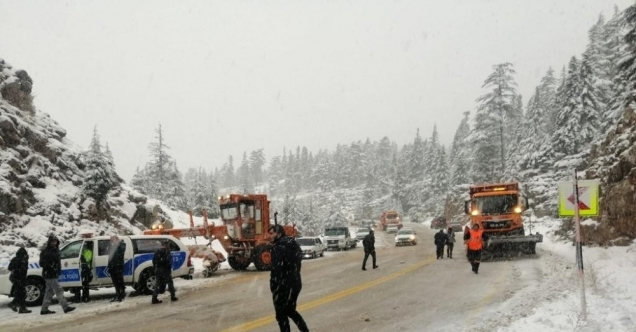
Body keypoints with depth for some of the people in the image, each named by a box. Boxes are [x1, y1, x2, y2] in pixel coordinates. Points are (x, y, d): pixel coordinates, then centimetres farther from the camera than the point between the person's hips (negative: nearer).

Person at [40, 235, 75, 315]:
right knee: (58, 291, -12)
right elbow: (42, 263, -16)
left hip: (54, 274, 9)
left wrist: (59, 269, 12)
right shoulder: (45, 251, -12)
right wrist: (51, 267, -22)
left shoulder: (55, 250, 14)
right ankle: (66, 307, -15)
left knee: (49, 292, 14)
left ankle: (44, 309, 21)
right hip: (49, 275, -9)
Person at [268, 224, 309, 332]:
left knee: (281, 314, 4)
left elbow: (276, 268, -22)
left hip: (283, 285, -9)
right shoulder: (294, 245, 12)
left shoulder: (279, 247, -17)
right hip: (296, 283, 9)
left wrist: (273, 285, -17)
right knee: (290, 310, 23)